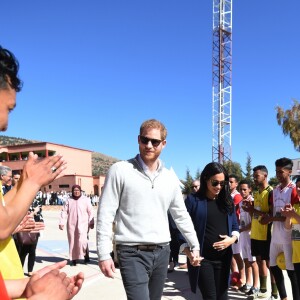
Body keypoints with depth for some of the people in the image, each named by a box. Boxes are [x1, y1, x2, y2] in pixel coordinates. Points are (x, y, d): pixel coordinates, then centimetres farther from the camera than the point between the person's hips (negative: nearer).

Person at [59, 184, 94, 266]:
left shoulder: (85, 199, 1)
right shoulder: (69, 200, 5)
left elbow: (90, 212, 0)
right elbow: (64, 212, 2)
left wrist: (91, 223, -3)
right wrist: (61, 222, -6)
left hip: (83, 224, -2)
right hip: (71, 224, 2)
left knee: (82, 240, -13)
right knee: (72, 242, 6)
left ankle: (86, 255, 10)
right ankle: (73, 259, 17)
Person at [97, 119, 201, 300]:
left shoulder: (170, 178, 8)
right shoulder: (120, 171, -6)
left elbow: (181, 216, 17)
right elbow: (105, 215, -8)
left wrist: (195, 245, 18)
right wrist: (104, 255, -12)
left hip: (162, 252, 5)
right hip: (133, 253, -5)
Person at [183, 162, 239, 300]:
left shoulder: (227, 200, 9)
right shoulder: (193, 200, -5)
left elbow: (235, 226, 15)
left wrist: (232, 239, -6)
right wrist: (188, 251, -17)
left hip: (223, 258, 4)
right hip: (201, 258, -4)